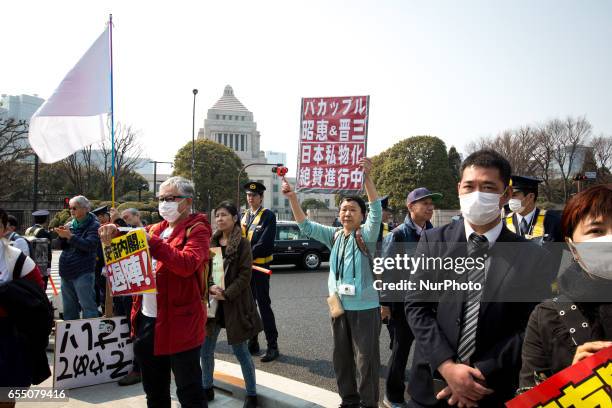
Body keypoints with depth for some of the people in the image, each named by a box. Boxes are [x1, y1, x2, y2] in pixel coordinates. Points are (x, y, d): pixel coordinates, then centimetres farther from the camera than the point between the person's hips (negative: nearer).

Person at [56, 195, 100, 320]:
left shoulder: (93, 226, -5)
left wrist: (70, 236, -21)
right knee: (69, 308, 15)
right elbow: (63, 246, 14)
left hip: (83, 273, -7)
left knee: (88, 306, -8)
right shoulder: (70, 224, 13)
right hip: (66, 272, 7)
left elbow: (89, 245, -18)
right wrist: (62, 236, -6)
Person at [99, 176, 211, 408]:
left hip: (179, 323, -7)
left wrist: (152, 242, -25)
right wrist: (114, 233, -8)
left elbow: (187, 264, -24)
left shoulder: (197, 230, -7)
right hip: (147, 318, 7)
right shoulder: (157, 229, 15)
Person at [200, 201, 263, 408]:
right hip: (212, 302, 5)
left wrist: (227, 294, -20)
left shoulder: (242, 244, -7)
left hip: (235, 303, -5)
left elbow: (245, 275, -12)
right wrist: (210, 286, -15)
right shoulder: (211, 242, 6)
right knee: (205, 350, 12)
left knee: (240, 350, 4)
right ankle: (207, 388, 32)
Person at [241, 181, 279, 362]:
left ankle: (272, 346, 2)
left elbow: (264, 243, -17)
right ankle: (252, 343, 24)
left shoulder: (268, 216, -8)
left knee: (264, 305, -5)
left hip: (259, 266, -7)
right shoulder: (244, 216, 13)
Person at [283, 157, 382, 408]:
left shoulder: (366, 235, -9)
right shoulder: (334, 236, 5)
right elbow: (306, 226, 2)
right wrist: (292, 198, -12)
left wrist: (367, 177, -36)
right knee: (341, 357, 16)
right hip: (339, 306, 6)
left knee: (365, 358, 4)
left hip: (364, 307, -5)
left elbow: (376, 211, -25)